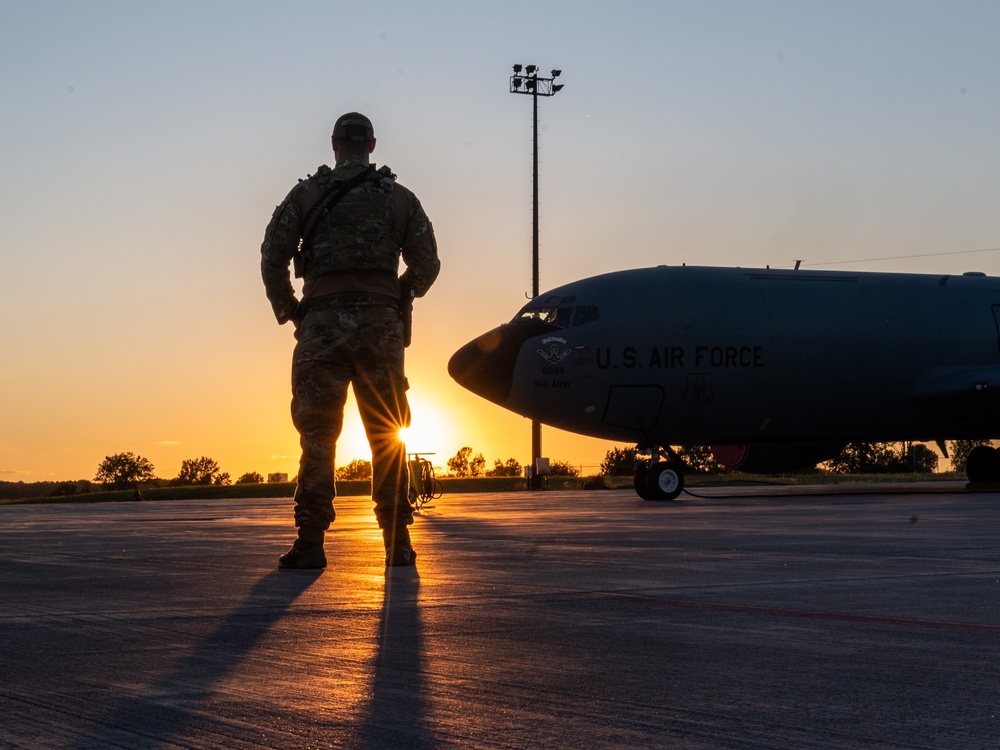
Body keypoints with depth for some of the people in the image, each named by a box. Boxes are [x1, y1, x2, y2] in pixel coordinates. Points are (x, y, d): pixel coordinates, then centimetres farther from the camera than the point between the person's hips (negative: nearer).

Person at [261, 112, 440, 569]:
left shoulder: (306, 195, 5)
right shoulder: (399, 198, 9)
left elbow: (273, 258, 2)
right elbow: (427, 265, 10)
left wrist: (288, 310, 14)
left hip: (322, 324, -1)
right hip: (380, 325, 1)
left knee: (318, 434, 0)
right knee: (387, 437, 7)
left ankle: (311, 543, -6)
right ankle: (397, 543, 6)